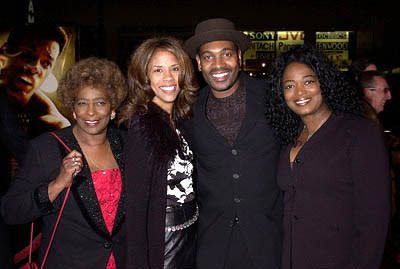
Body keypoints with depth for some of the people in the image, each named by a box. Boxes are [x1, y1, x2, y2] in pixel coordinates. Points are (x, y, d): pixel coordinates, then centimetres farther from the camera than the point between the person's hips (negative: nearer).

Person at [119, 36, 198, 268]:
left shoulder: (182, 119, 3)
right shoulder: (142, 123, -18)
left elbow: (188, 180, 8)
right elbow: (136, 199, -19)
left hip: (191, 231, 7)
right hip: (162, 238, -7)